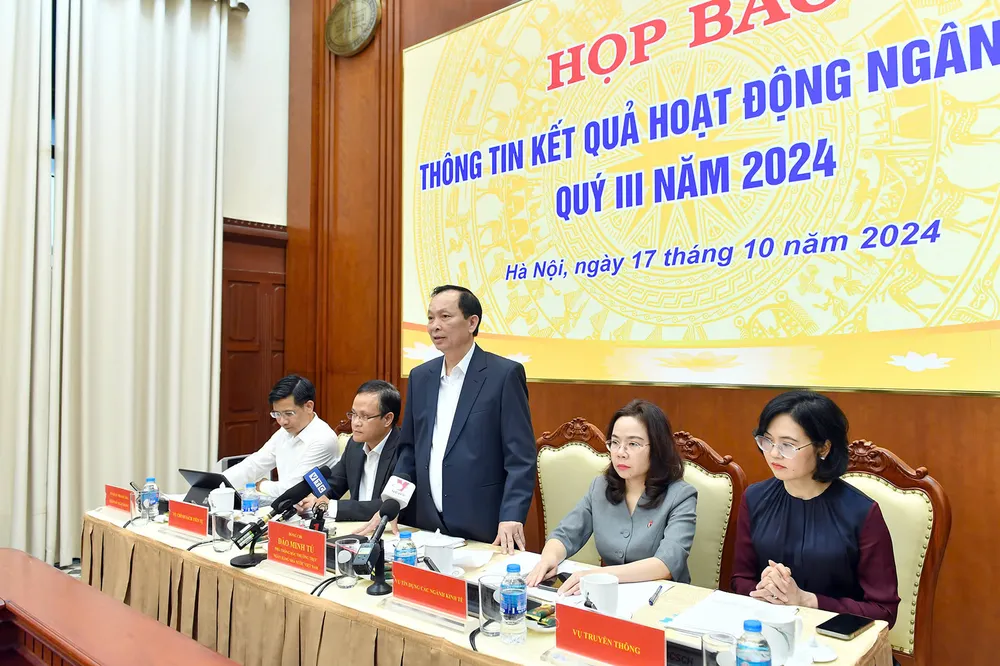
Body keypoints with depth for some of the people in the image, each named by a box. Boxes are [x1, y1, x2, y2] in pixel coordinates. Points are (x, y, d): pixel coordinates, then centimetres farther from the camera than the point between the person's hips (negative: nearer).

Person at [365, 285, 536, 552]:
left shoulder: (504, 373, -8)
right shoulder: (420, 376, 9)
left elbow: (521, 457, -11)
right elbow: (409, 450, 14)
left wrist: (511, 518, -19)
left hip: (483, 530, -5)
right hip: (426, 524, 5)